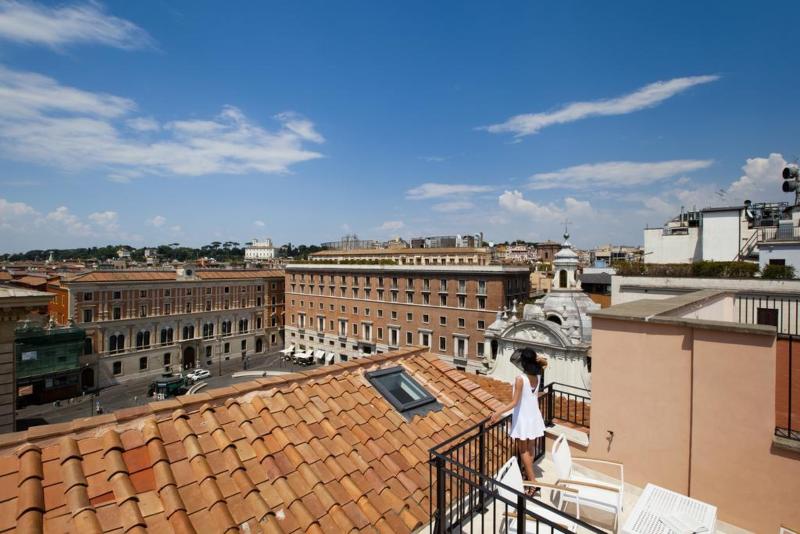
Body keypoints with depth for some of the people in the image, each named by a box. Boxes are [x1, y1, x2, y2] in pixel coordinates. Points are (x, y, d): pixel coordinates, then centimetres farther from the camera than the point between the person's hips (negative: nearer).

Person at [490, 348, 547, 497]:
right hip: (534, 416, 7)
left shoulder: (520, 379, -25)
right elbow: (545, 363, 20)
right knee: (530, 449, 21)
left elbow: (515, 402, -25)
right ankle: (528, 475, 37)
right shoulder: (538, 375, -7)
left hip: (523, 418, -7)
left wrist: (498, 412, -23)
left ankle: (533, 484, 8)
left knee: (523, 450, 8)